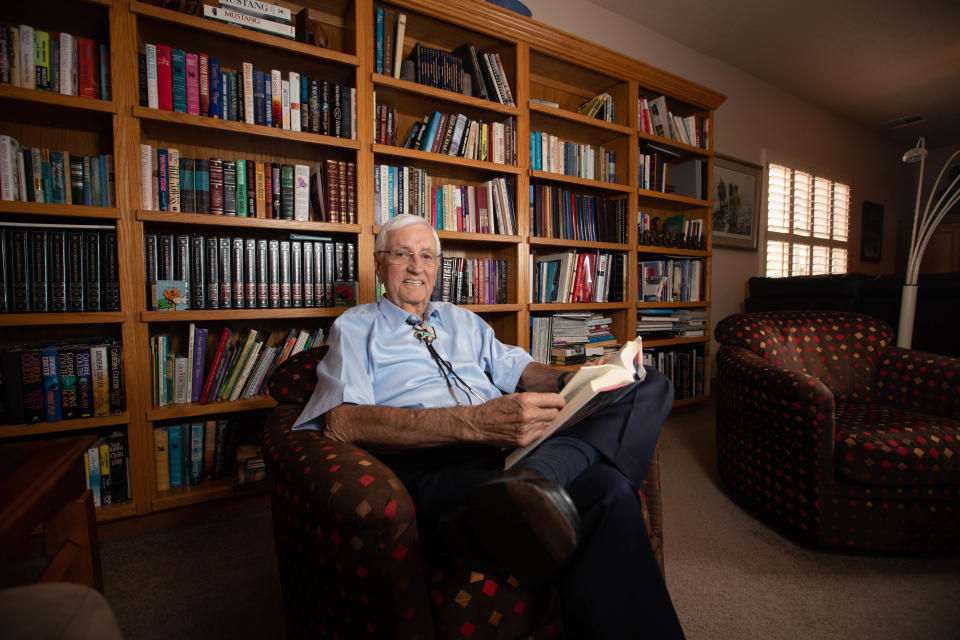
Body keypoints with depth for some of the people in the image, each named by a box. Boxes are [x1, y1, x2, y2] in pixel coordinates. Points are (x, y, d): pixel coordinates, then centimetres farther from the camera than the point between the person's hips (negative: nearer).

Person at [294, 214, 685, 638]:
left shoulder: (464, 321, 30)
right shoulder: (356, 327, 11)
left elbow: (517, 370, 20)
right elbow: (342, 422, -8)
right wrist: (473, 423, -22)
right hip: (429, 466, -8)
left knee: (649, 384, -18)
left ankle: (532, 478, -31)